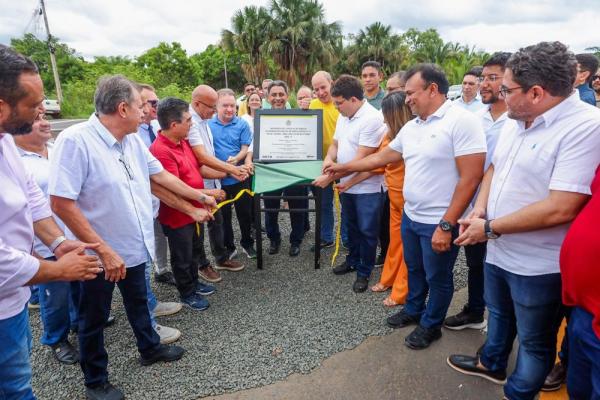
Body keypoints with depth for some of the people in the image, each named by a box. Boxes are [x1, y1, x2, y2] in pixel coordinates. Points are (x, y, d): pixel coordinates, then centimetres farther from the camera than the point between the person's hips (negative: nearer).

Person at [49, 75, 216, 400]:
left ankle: (150, 348, 49)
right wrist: (104, 250, -26)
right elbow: (61, 203, -26)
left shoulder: (133, 141, 1)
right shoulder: (75, 140, -23)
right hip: (99, 255, -7)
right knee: (93, 319, 14)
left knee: (138, 302, 27)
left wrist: (201, 197, 18)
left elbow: (161, 175, 13)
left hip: (135, 247, 7)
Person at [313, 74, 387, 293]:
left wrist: (331, 177, -22)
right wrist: (329, 158, -8)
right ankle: (353, 260, 41)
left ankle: (364, 272, 22)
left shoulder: (372, 119, -21)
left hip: (367, 187, -8)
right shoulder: (343, 116, 6)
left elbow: (361, 160, -24)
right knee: (352, 227, 22)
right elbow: (335, 144, 15)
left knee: (367, 231, 6)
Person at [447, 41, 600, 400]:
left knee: (534, 341, 15)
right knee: (498, 314, 29)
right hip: (498, 251, 8)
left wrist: (490, 228, -21)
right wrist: (479, 211, -4)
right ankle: (492, 363, 54)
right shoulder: (514, 122, 2)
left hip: (538, 265, -8)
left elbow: (560, 208, -31)